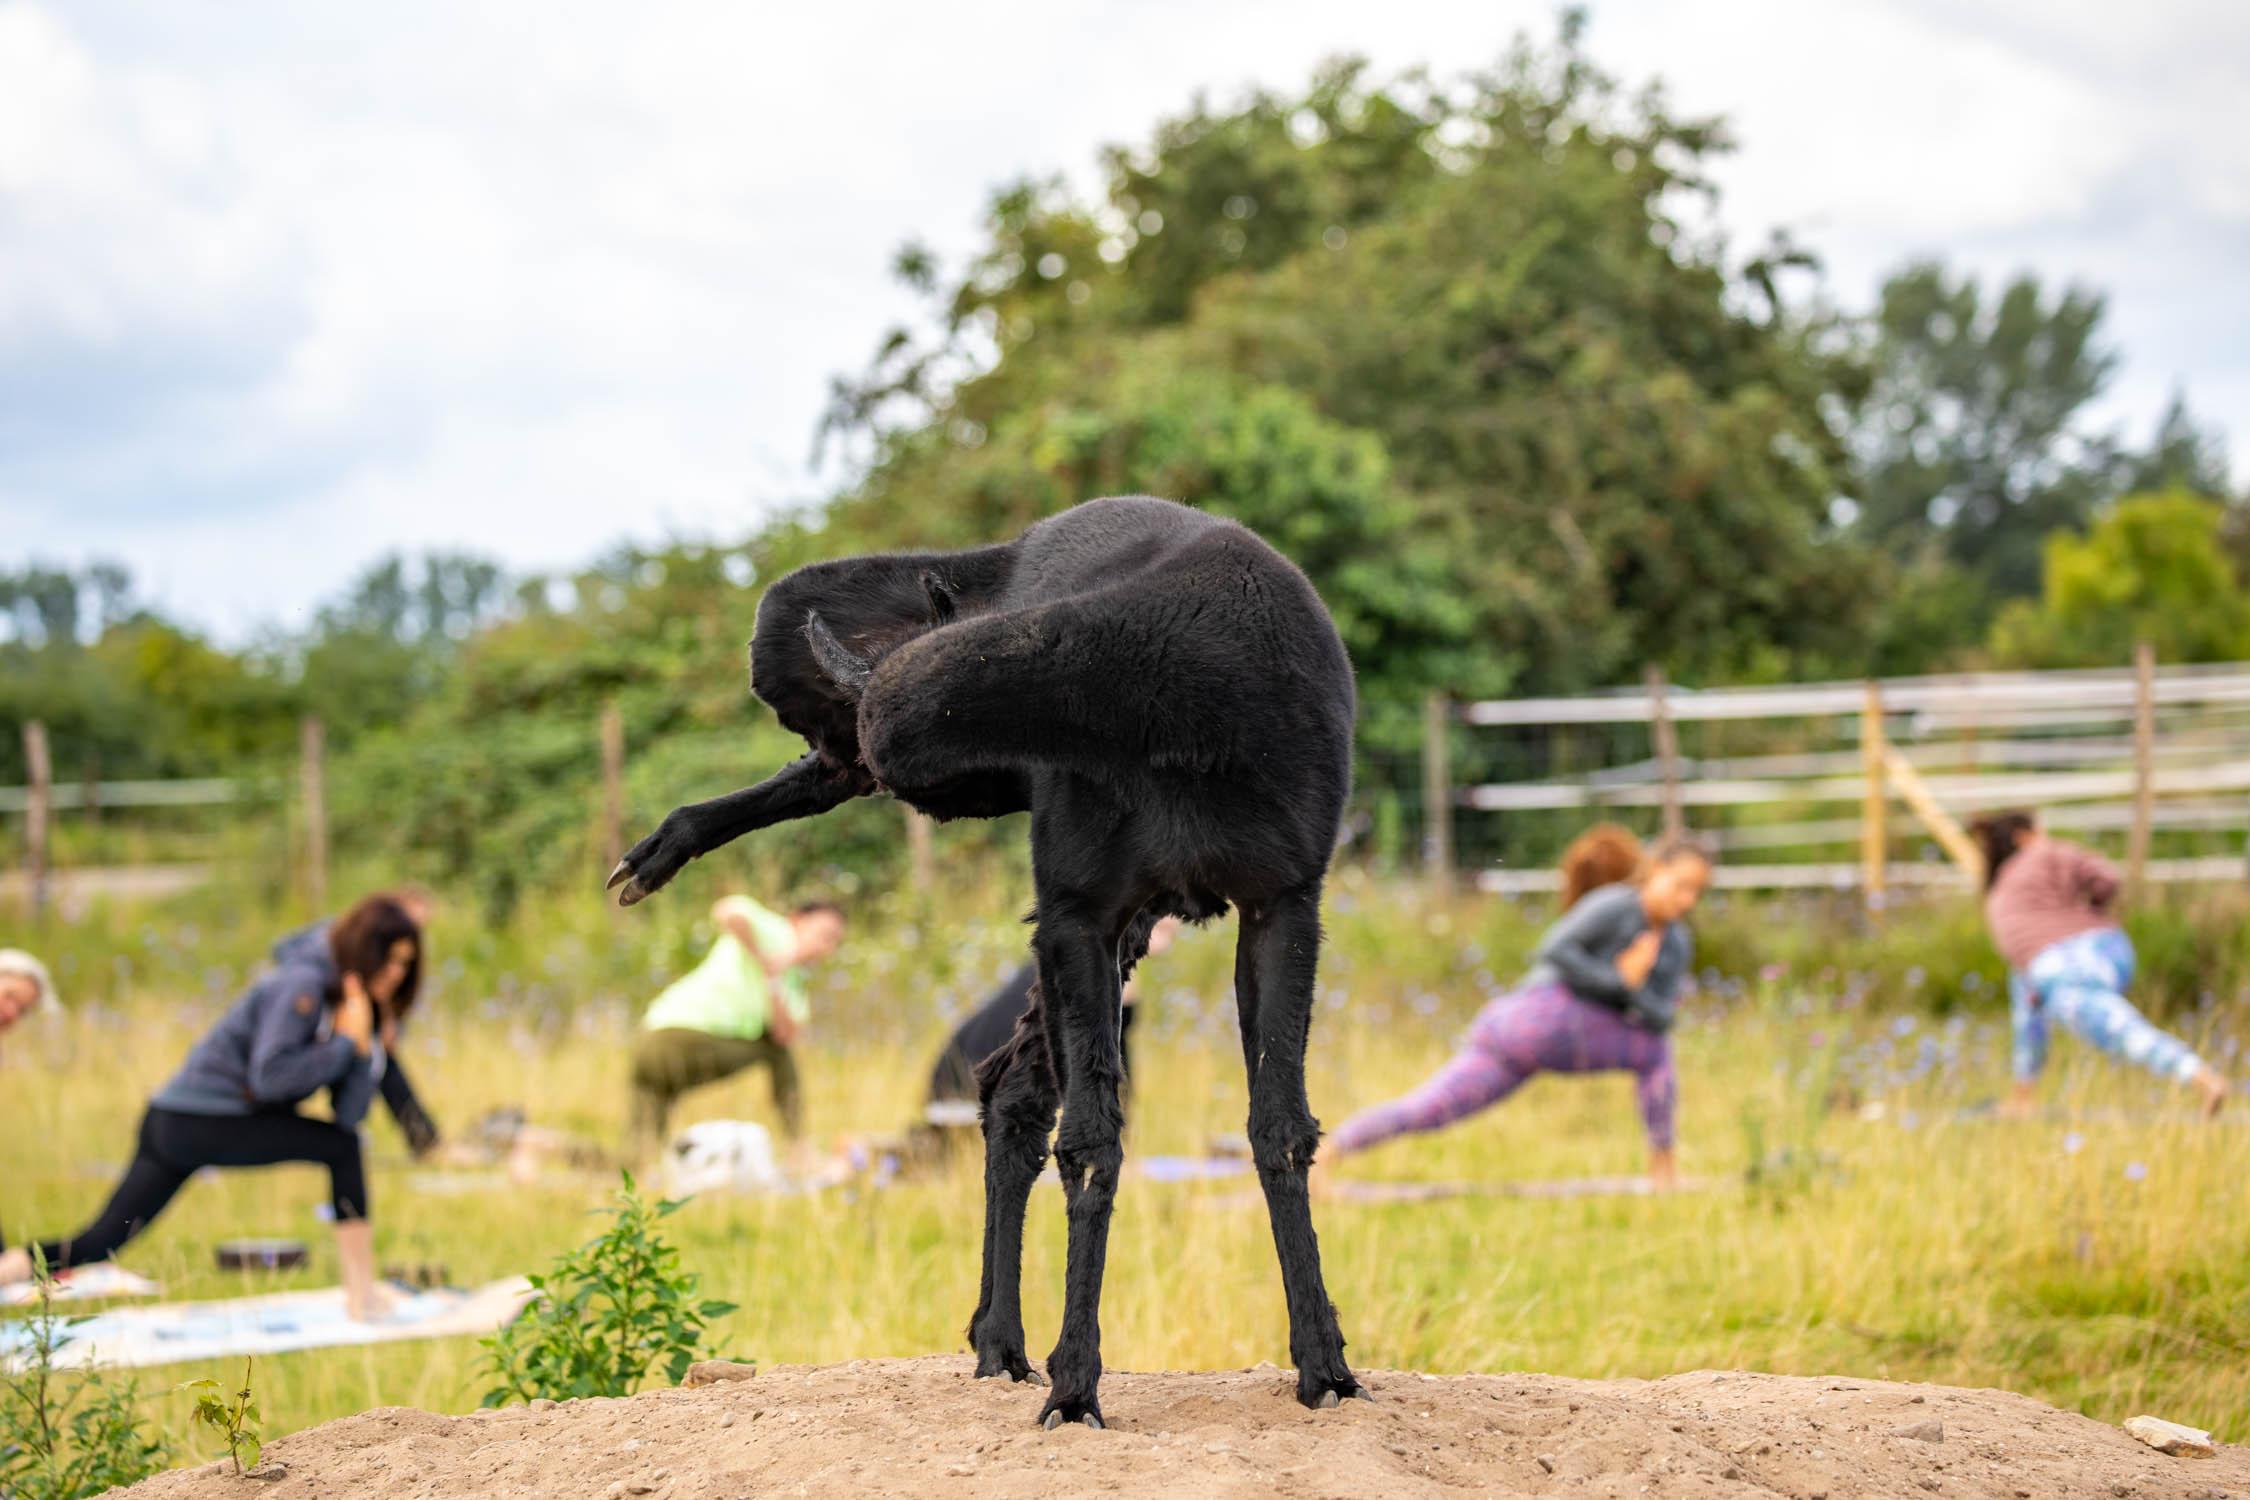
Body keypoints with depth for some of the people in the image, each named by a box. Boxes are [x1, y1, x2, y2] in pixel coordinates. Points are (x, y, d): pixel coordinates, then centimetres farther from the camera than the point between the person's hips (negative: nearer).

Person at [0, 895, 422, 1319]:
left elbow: (350, 1115, 5)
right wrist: (347, 1042, -16)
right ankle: (362, 1293, -9)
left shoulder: (354, 1004, 12)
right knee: (341, 1148, -11)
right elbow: (268, 1076, -23)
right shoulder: (305, 986, -14)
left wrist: (365, 1046, -9)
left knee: (96, 1245, 5)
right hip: (196, 1122, -9)